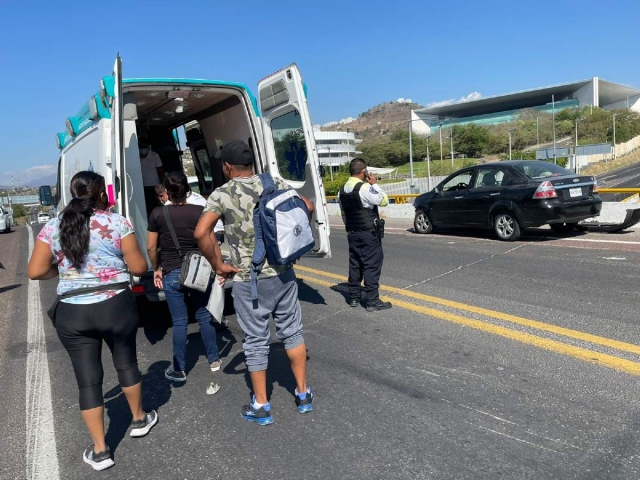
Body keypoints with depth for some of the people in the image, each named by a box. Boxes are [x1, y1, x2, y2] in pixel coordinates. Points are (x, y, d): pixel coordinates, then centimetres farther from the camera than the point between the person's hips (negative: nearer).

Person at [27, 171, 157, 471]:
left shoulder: (53, 228, 2)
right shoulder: (117, 222, -5)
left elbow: (35, 272, 1)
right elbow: (138, 267, -5)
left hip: (72, 314, 2)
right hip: (116, 307, -1)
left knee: (87, 380, 10)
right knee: (126, 363, 20)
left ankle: (99, 451, 19)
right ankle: (139, 420, 40)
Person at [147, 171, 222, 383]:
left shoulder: (158, 214, -6)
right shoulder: (200, 211, -6)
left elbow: (151, 247, -1)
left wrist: (156, 269, 13)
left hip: (172, 274, -1)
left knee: (179, 321, 8)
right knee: (204, 316, 15)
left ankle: (179, 370, 18)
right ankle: (214, 361, 27)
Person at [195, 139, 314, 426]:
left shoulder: (222, 194, -9)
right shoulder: (275, 184, 3)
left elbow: (201, 233, -22)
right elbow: (307, 207, 10)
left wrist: (218, 266, -10)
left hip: (249, 280, -4)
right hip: (283, 273, 4)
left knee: (256, 341, 9)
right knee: (292, 331, 17)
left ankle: (261, 406, 22)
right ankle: (303, 394, 28)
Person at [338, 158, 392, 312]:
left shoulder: (342, 190, 8)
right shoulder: (365, 188, -17)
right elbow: (384, 201, -13)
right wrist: (374, 184, -5)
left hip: (352, 233, 8)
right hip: (369, 233, -7)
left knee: (355, 265, 14)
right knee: (372, 266, -3)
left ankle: (354, 298, 21)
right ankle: (372, 302, 0)